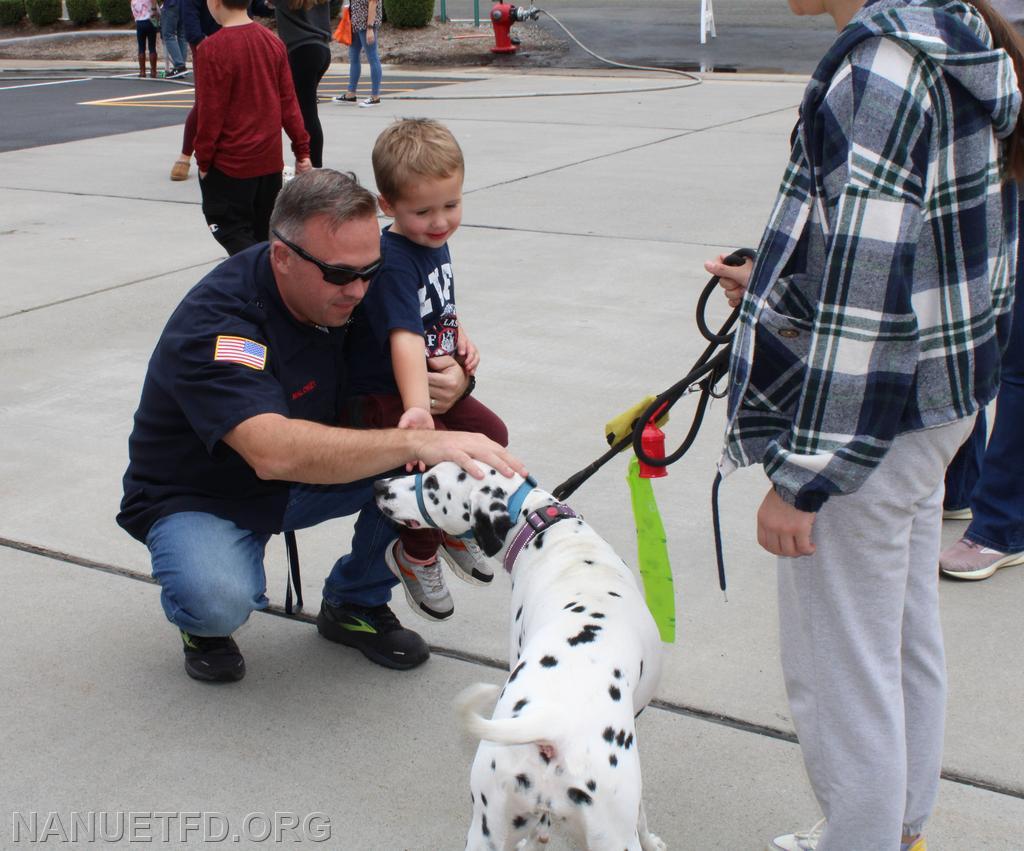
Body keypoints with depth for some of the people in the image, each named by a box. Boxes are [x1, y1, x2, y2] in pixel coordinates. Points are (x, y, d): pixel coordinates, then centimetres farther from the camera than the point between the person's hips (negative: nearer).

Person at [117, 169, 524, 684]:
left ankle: (355, 604, 4)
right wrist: (414, 441, -56)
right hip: (198, 499, -6)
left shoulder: (338, 291, -12)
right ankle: (202, 622, 1)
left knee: (427, 463, -18)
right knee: (220, 600, -37)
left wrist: (446, 381, -20)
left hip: (307, 469, 6)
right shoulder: (215, 325, -33)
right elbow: (275, 452, -48)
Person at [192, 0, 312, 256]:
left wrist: (203, 159, -4)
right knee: (265, 233, 15)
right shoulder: (272, 41, 3)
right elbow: (288, 101, 6)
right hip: (270, 160, 6)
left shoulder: (213, 48, -16)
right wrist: (302, 149, 11)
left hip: (229, 162, -6)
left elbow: (210, 112, -14)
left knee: (230, 228, 3)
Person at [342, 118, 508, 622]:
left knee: (490, 434, 9)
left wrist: (460, 336, 3)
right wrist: (417, 408, -52)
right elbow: (405, 337, -40)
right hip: (382, 396, -9)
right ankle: (416, 556, 6)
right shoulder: (391, 263, -26)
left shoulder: (435, 243, 3)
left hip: (436, 384, 9)